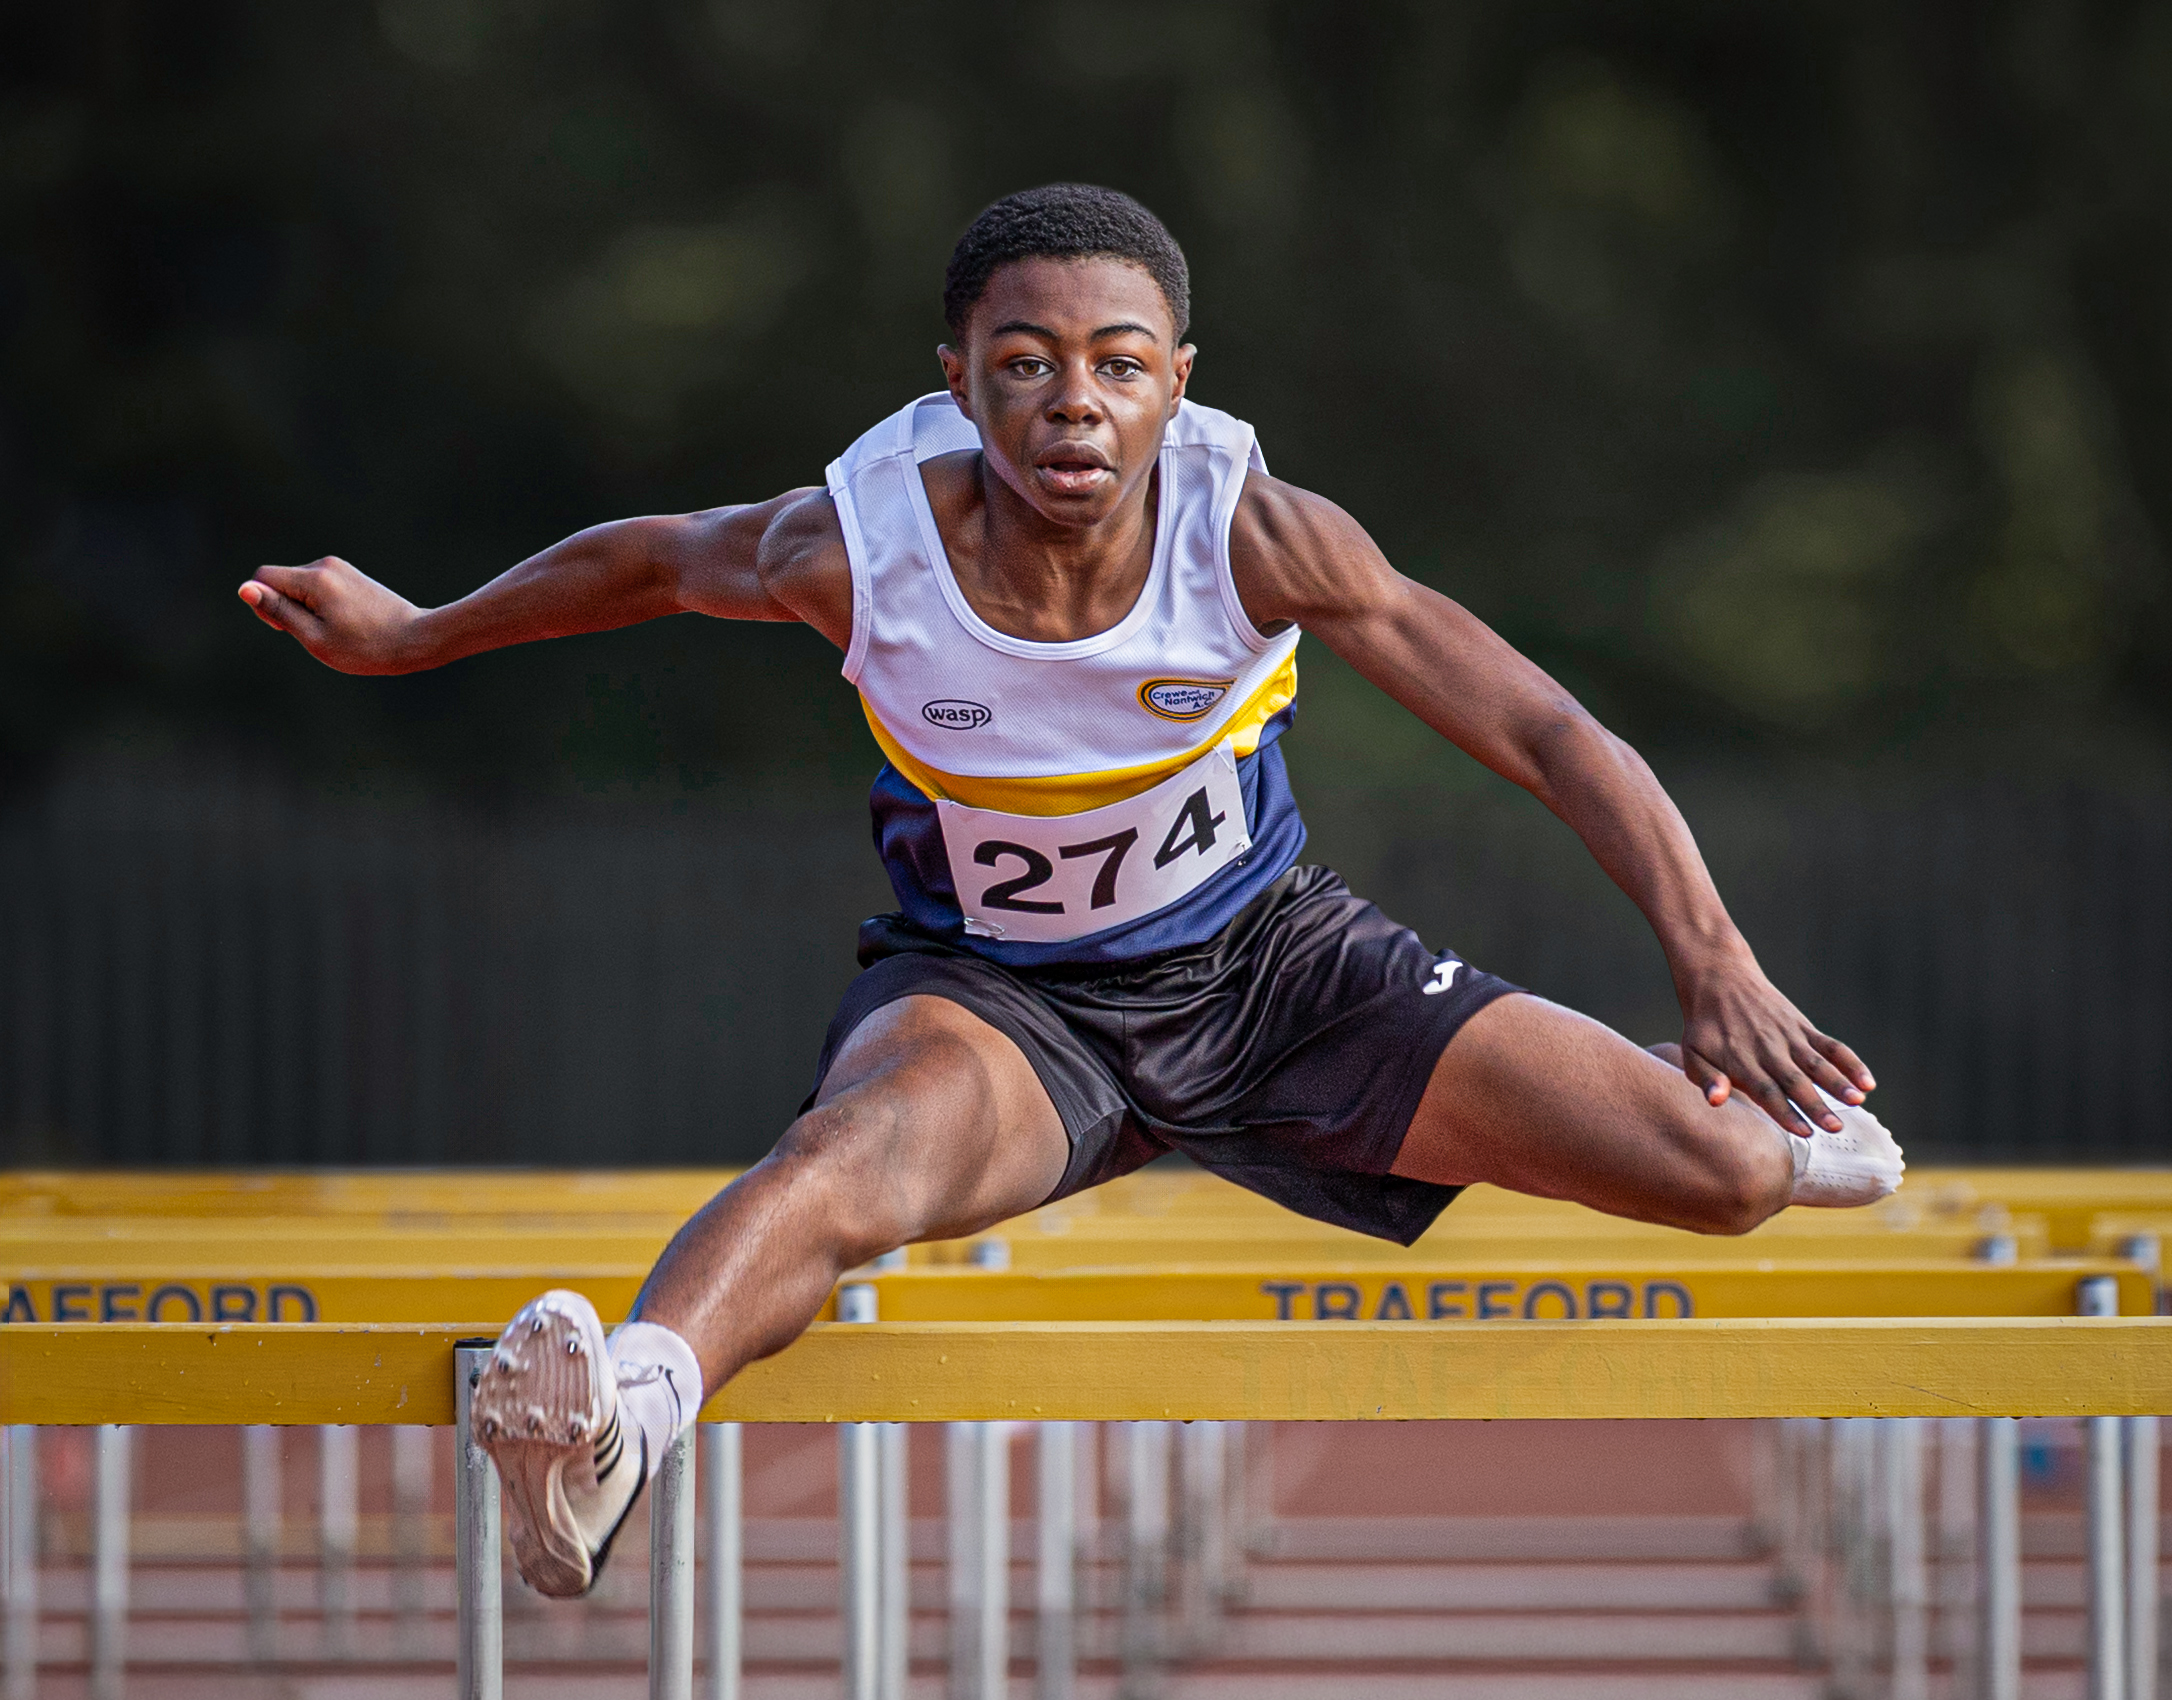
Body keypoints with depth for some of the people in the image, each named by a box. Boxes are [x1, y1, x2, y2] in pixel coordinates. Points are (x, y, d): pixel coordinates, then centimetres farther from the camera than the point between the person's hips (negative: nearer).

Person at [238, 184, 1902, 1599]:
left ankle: (1766, 1092, 33)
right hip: (990, 991, -2)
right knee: (859, 1151, -40)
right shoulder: (860, 543, -25)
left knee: (1731, 1172, -6)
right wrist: (411, 637, 11)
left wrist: (1715, 965, -36)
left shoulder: (1258, 536, -25)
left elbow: (1551, 737, -24)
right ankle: (623, 1415, -67)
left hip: (1266, 960, 2)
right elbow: (658, 558, -2)